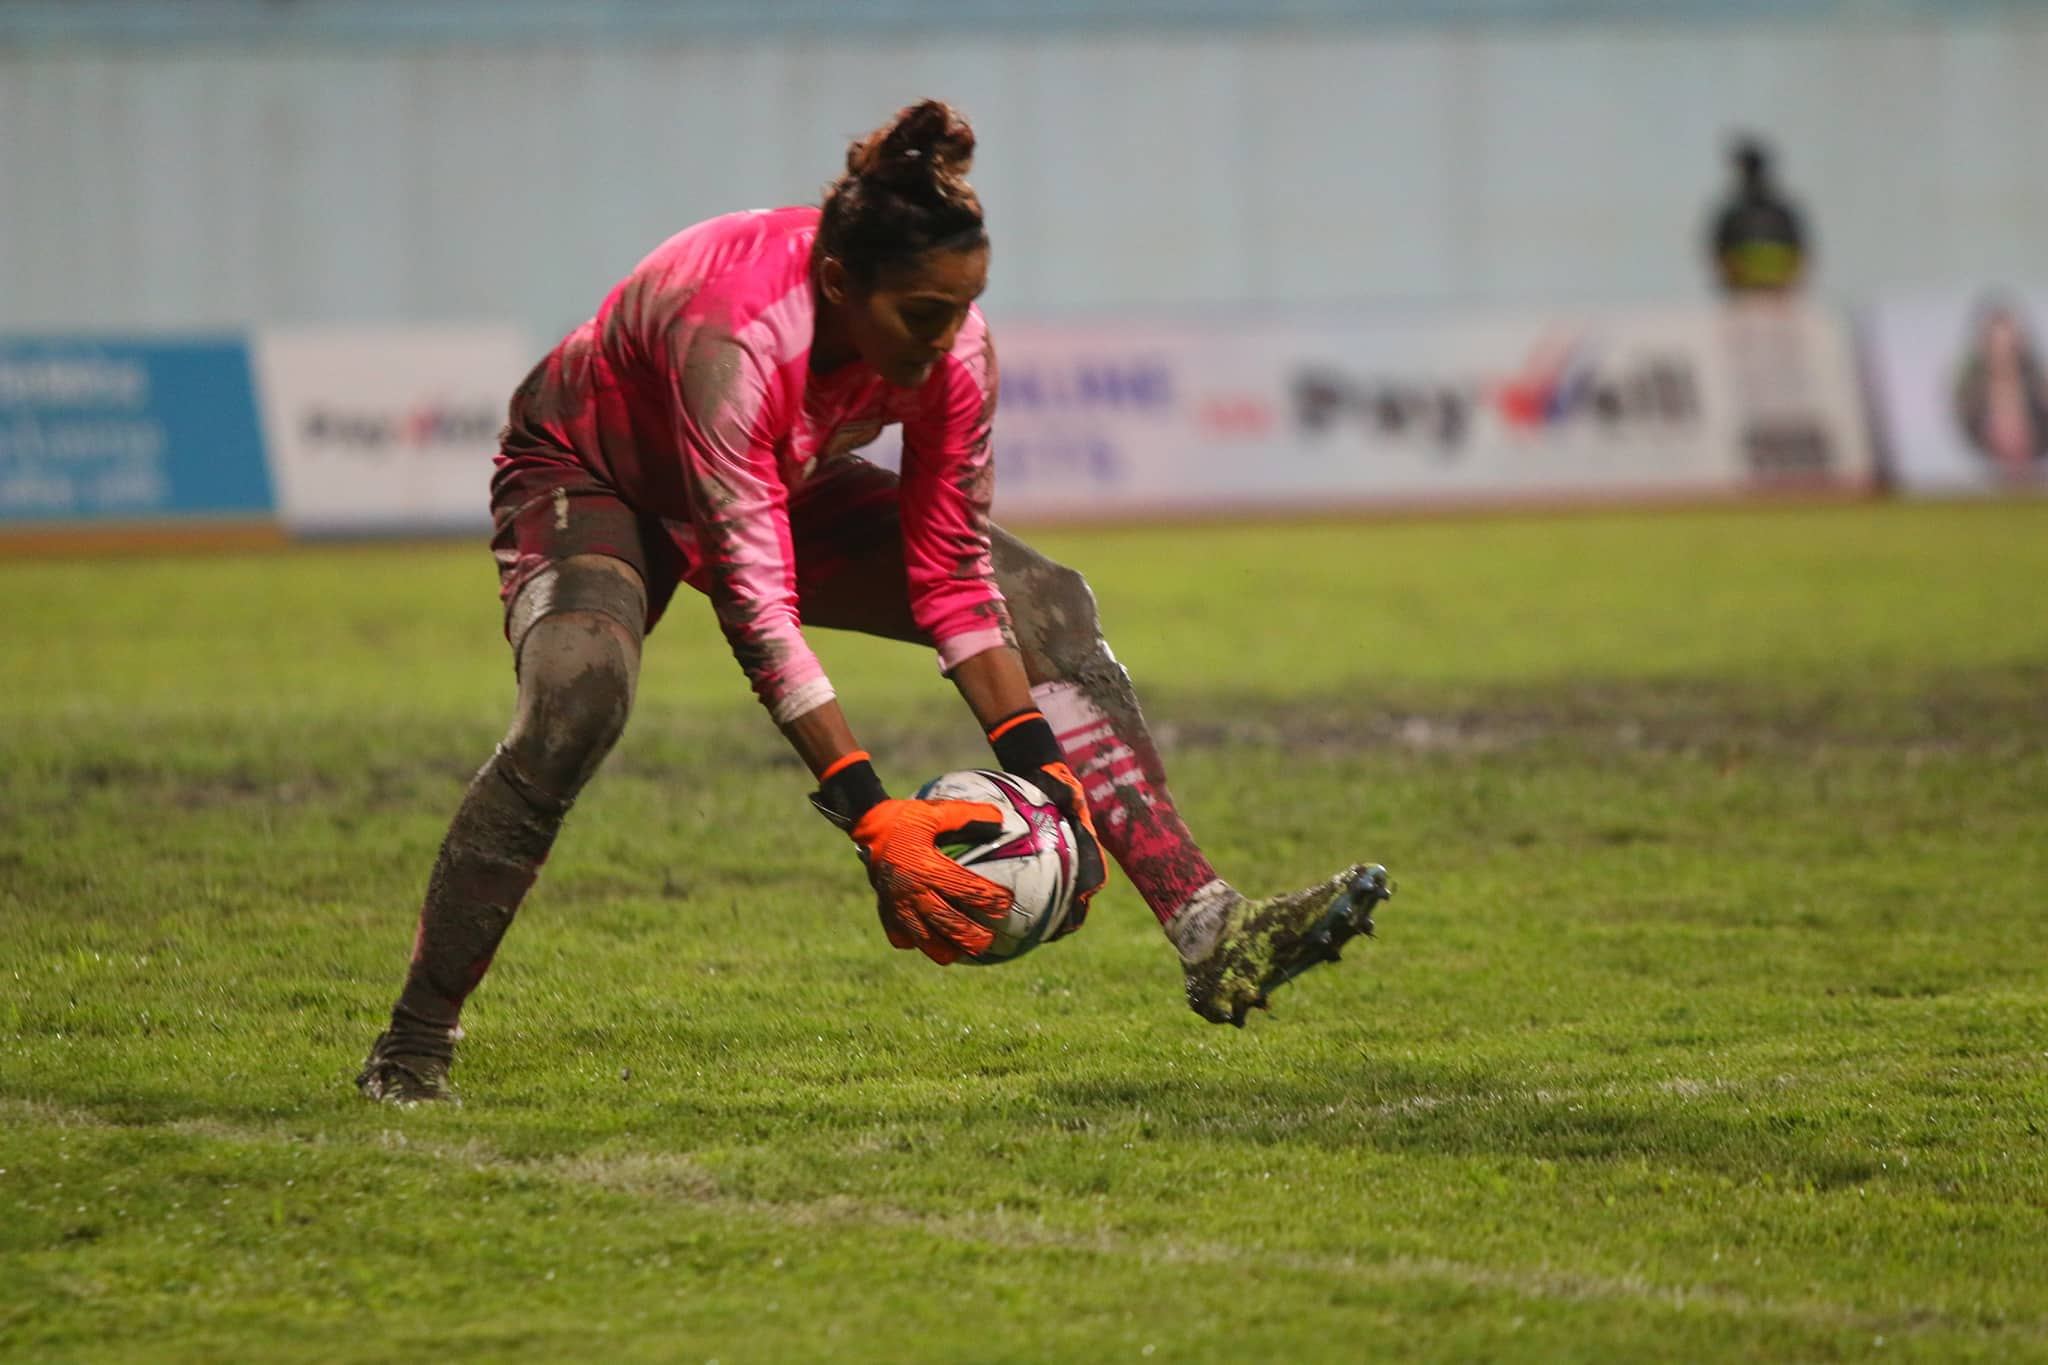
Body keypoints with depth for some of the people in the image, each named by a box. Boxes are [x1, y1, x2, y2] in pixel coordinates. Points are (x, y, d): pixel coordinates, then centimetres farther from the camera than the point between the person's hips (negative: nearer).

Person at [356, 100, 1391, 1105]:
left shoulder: (950, 346, -24)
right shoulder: (734, 335, -42)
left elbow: (951, 571, -13)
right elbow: (754, 605, -45)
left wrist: (1042, 771, -22)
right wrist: (871, 820, -50)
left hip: (780, 491, 6)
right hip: (590, 480, -6)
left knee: (1051, 609, -8)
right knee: (576, 697, -36)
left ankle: (1209, 937, -8)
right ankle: (411, 1053, -27)